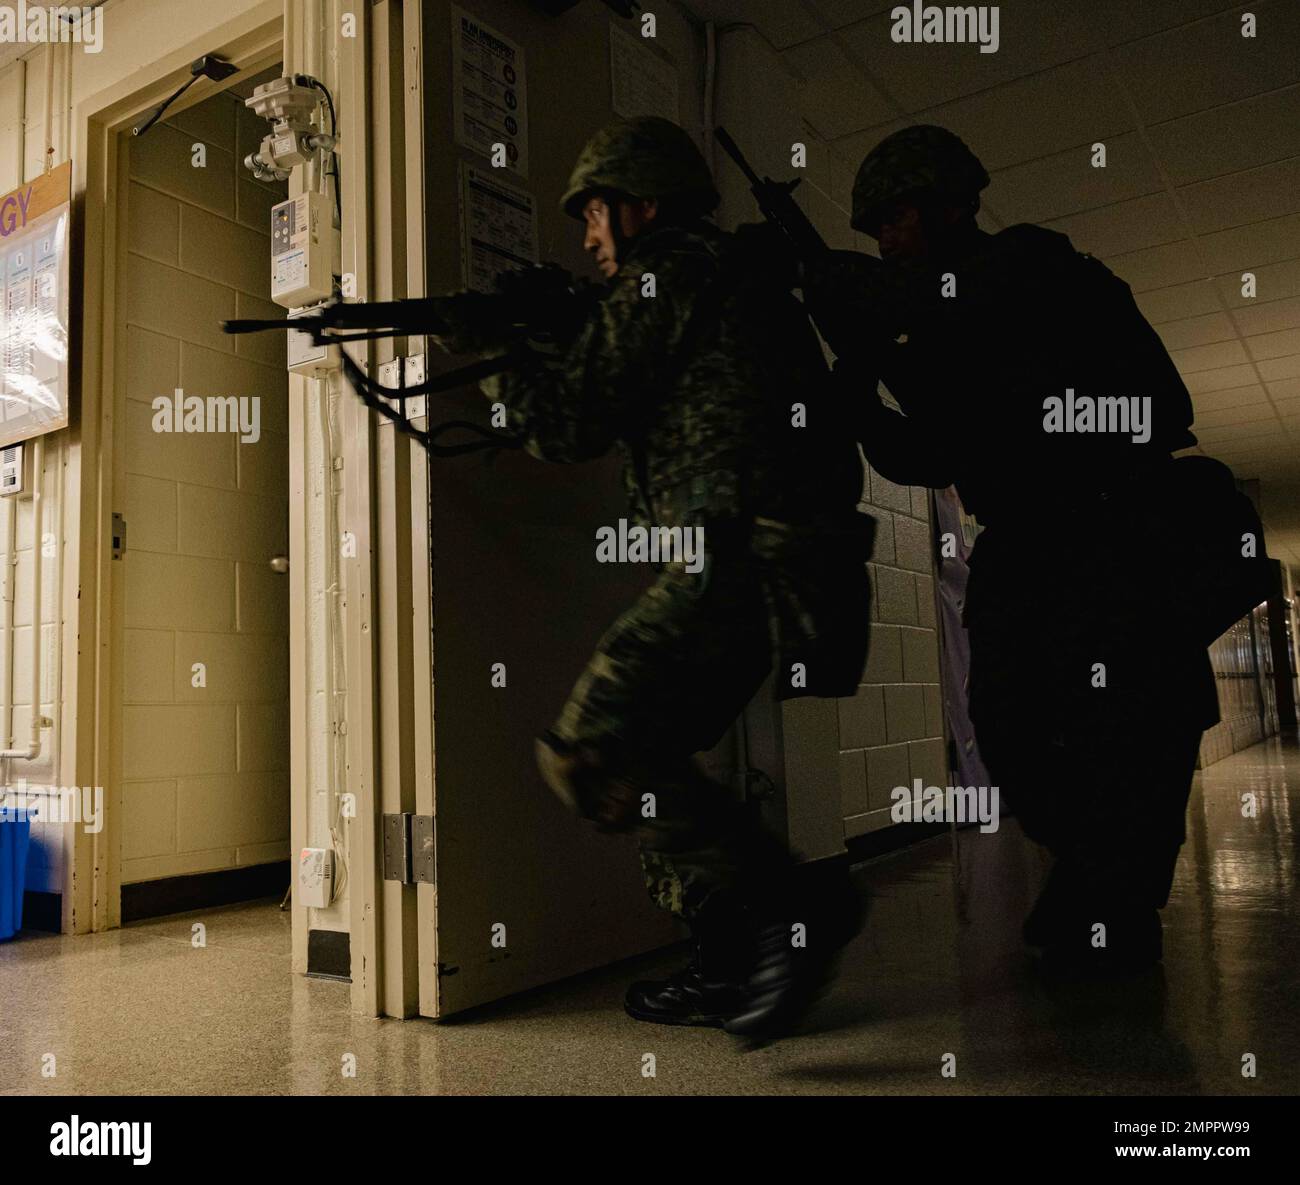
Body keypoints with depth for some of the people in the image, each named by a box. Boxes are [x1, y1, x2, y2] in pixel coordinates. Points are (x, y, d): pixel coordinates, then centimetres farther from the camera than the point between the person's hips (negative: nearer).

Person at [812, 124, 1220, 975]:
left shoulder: (1031, 262, -6)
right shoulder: (942, 346, 15)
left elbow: (940, 307, -26)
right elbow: (926, 461, 15)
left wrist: (815, 276, -15)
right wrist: (862, 401, -1)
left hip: (1114, 529, -7)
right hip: (1022, 545, 8)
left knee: (1108, 725, -6)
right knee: (1010, 722, 5)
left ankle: (1121, 915, 8)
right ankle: (1086, 877, 22)